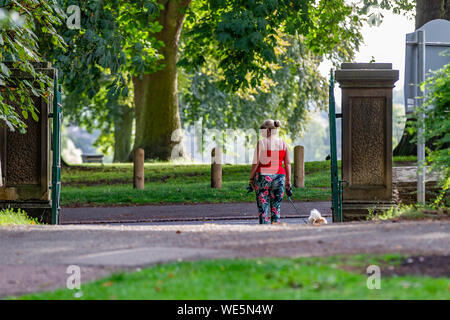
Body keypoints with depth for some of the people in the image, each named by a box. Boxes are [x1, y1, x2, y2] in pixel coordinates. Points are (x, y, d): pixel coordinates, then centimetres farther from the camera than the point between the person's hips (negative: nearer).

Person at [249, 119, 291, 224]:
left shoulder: (261, 143, -6)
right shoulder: (283, 144, 5)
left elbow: (256, 163, -8)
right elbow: (288, 163, 4)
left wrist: (251, 178, 0)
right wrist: (288, 181, 8)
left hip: (263, 177, -3)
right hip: (279, 177, 3)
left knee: (263, 208, 1)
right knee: (276, 207, 9)